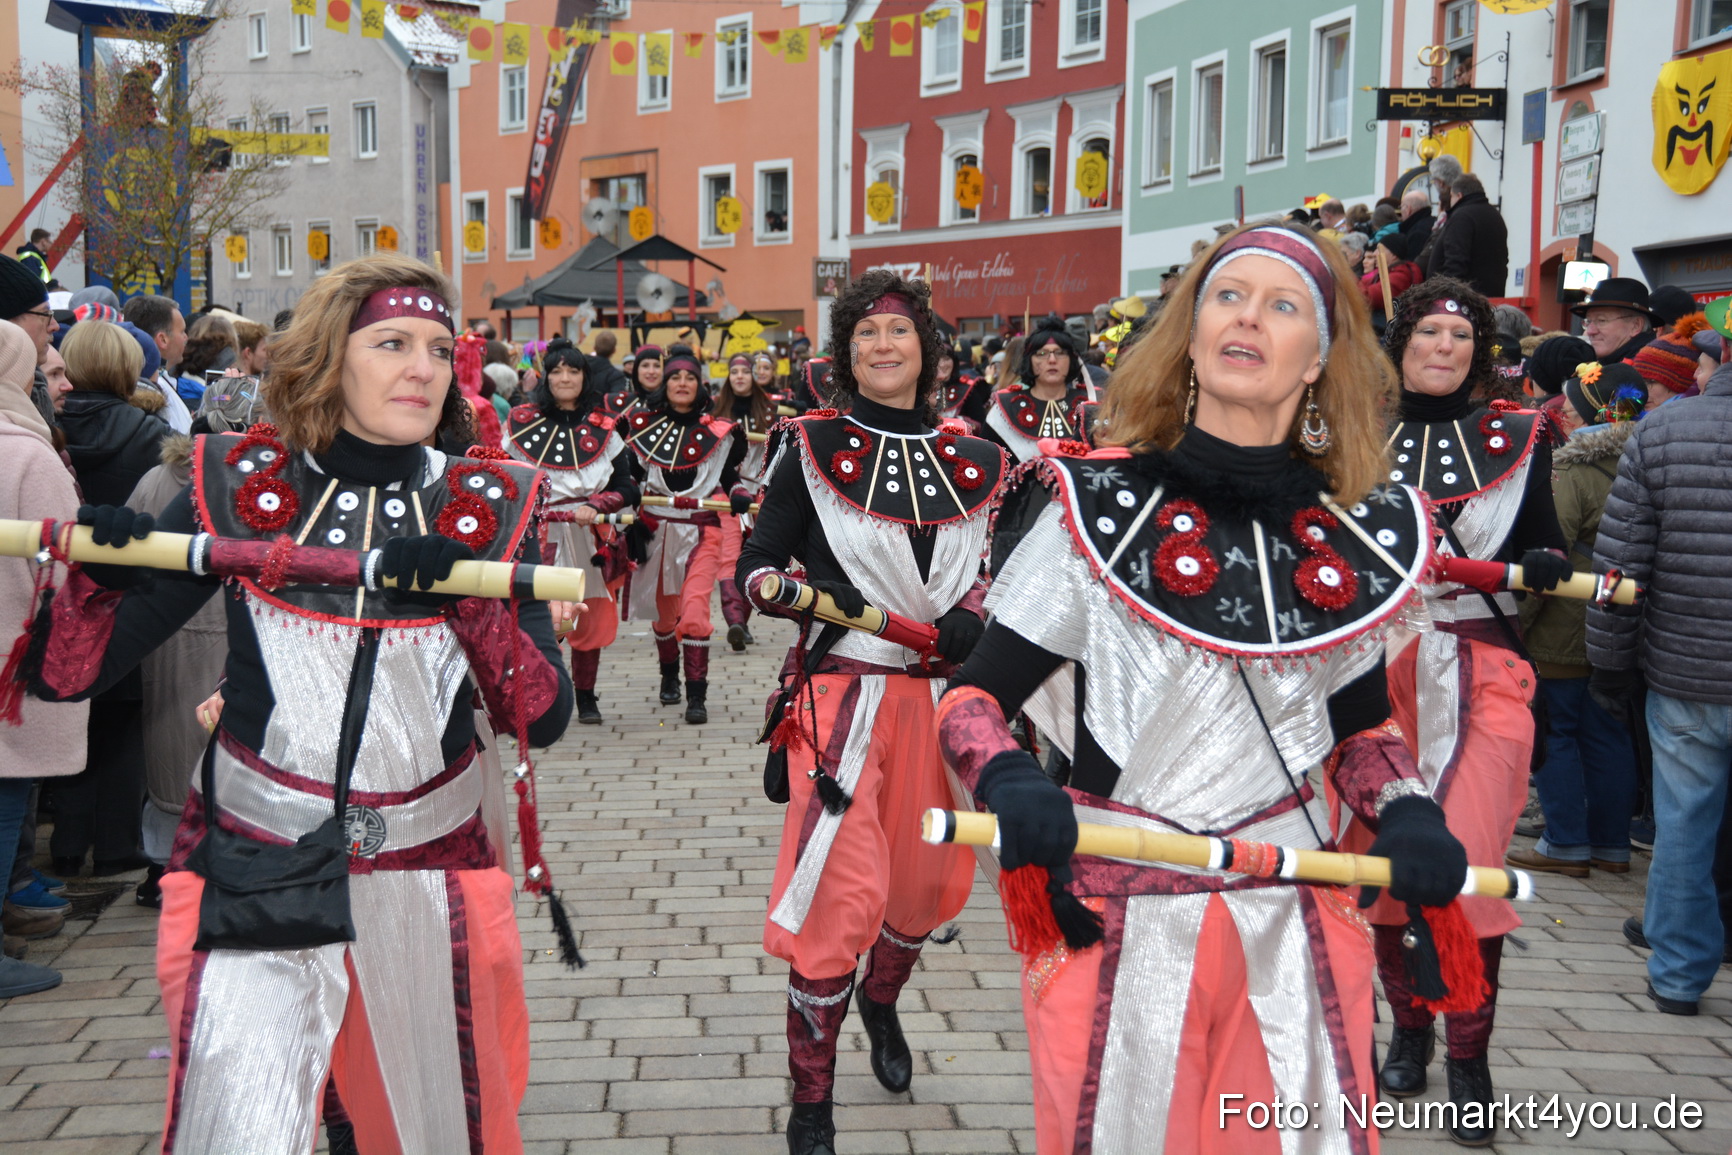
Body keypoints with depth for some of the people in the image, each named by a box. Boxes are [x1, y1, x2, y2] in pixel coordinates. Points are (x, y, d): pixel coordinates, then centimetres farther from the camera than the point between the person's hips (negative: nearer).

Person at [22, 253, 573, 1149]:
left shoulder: (486, 506, -3)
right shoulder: (240, 485, -6)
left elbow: (544, 718, -9)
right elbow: (66, 677, -4)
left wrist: (468, 594, -23)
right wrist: (95, 570, -23)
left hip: (427, 873, 2)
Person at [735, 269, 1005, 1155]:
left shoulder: (973, 462, 7)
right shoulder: (814, 447, -1)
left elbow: (991, 572, 16)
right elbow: (754, 568, -1)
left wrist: (971, 615, -6)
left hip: (941, 696, 4)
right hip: (843, 690, -4)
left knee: (924, 882, 16)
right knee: (842, 892, -11)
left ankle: (881, 1001, 50)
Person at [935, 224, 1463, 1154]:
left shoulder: (1356, 531, 2)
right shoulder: (1101, 509, -8)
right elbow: (973, 698, -7)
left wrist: (1405, 812, -5)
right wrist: (1005, 781, -28)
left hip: (1293, 916, 3)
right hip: (1121, 925, -3)